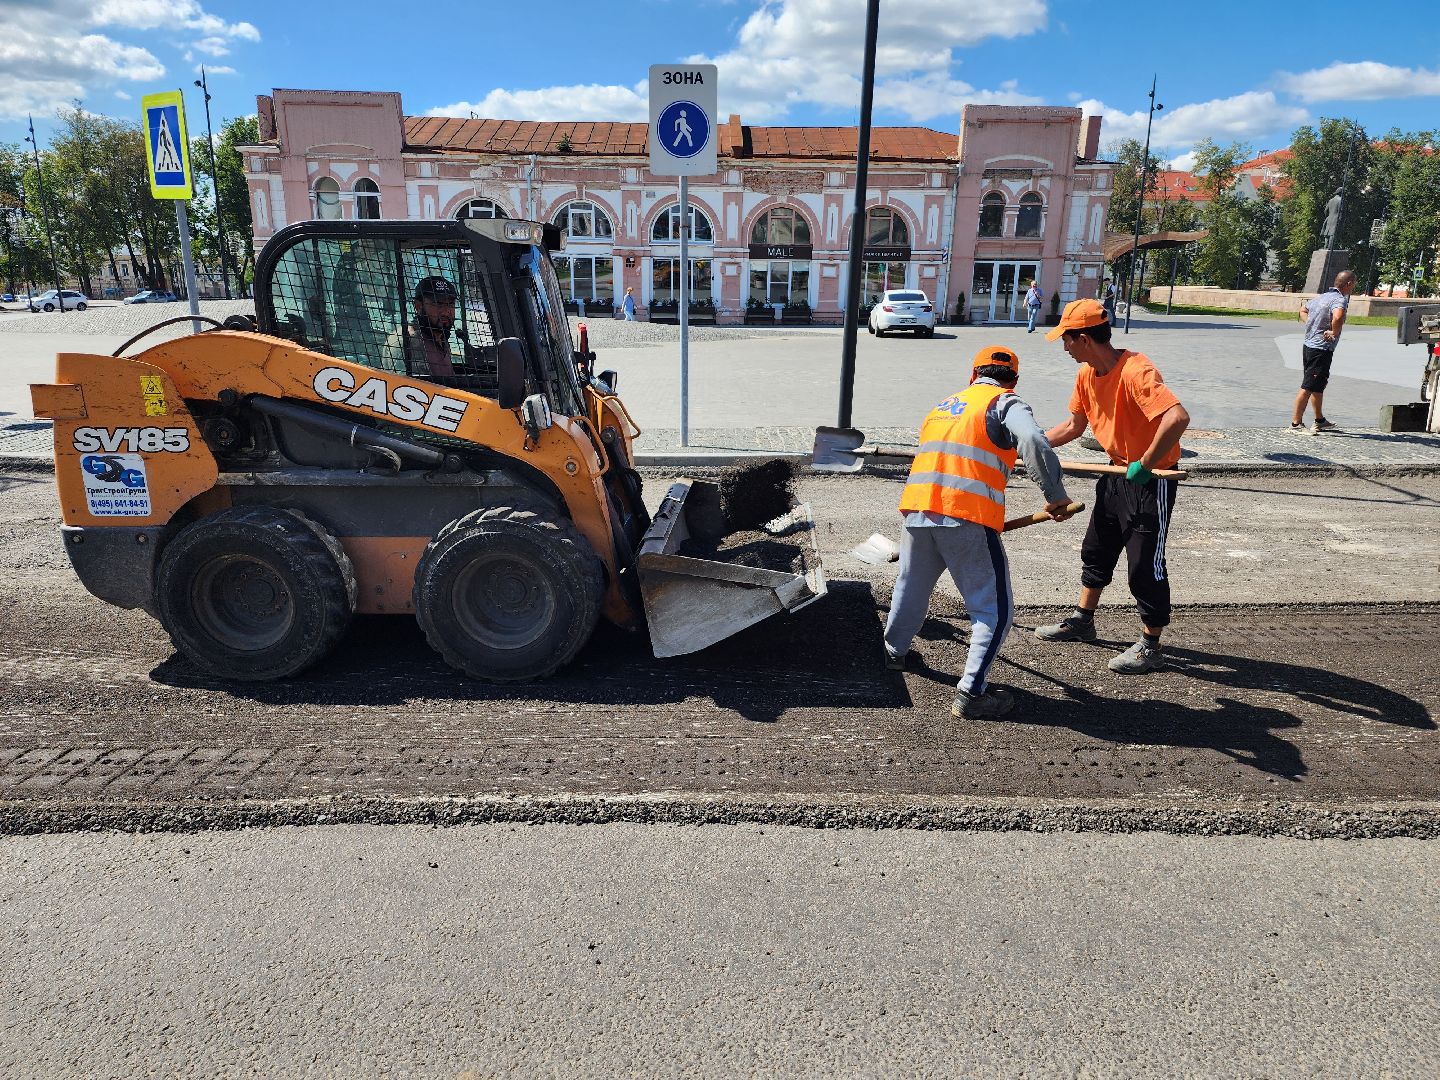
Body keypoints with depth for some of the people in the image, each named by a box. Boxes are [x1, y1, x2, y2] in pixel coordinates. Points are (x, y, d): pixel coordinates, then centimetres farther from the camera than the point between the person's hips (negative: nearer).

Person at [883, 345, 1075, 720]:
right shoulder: (1005, 403, 5)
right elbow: (1034, 442, -16)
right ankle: (971, 693, 0)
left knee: (912, 586, 29)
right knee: (995, 610, 4)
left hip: (917, 508, 7)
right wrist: (1055, 495, -7)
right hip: (967, 517, -6)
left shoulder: (943, 405, 25)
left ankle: (894, 651, 48)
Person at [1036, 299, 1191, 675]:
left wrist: (1144, 465, -33)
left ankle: (1150, 646, 17)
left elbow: (1178, 417, -40)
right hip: (1117, 475, 9)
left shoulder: (1135, 371, -28)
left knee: (1145, 566, 0)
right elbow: (1074, 426, 12)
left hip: (1150, 480, -9)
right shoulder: (1087, 374, 0)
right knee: (1095, 551, 19)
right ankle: (1083, 622, 37)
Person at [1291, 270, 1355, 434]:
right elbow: (1338, 317, -37)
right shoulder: (1340, 300, -15)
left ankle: (1320, 421, 32)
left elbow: (1303, 310, 27)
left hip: (1309, 345, 10)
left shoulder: (1322, 296, 11)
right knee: (1308, 387, -7)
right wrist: (1334, 332, -20)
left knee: (1319, 385, 20)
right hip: (1321, 349, -10)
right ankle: (1296, 423, -4)